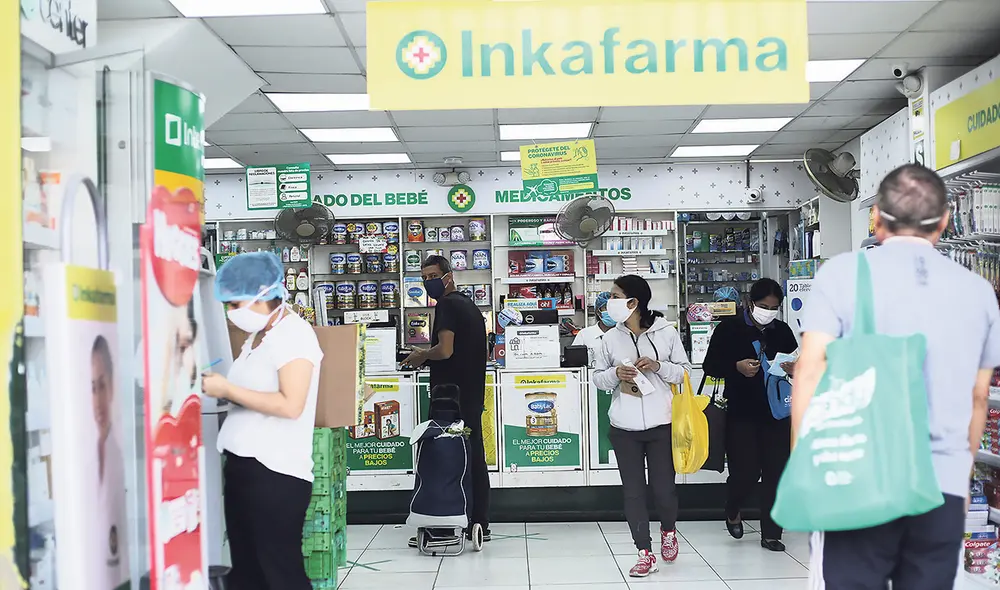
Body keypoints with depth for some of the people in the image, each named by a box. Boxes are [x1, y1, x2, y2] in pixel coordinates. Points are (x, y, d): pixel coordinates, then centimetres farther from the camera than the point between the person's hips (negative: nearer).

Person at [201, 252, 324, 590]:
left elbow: (290, 405, -22)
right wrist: (218, 388, 2)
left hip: (276, 473, -9)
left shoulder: (293, 334, -12)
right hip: (241, 465, 9)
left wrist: (228, 390, -16)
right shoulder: (257, 336, 14)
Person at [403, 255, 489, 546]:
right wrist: (427, 358, 17)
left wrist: (422, 356, -3)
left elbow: (445, 350, -22)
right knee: (474, 457, 12)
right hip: (473, 393, 9)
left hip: (451, 394, -9)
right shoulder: (470, 304, 18)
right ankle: (479, 523, 18)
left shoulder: (447, 305, -11)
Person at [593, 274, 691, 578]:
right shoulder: (610, 338, 2)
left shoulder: (667, 333, -4)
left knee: (663, 488, 3)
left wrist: (659, 366, -16)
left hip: (661, 425, -2)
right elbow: (598, 378, 8)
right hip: (624, 428, 2)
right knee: (633, 491, 5)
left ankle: (668, 530, 37)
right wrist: (615, 374, -13)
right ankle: (645, 553, 17)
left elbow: (685, 372, 1)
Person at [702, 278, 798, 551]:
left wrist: (794, 370, -7)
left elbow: (798, 363, 17)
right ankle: (733, 512, 27)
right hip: (741, 413, -3)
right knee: (745, 471, -6)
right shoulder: (729, 328, -3)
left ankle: (771, 534, 14)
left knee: (775, 473, 3)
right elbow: (710, 366, -2)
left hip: (776, 412, 4)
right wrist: (737, 367, -19)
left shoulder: (782, 330, 8)